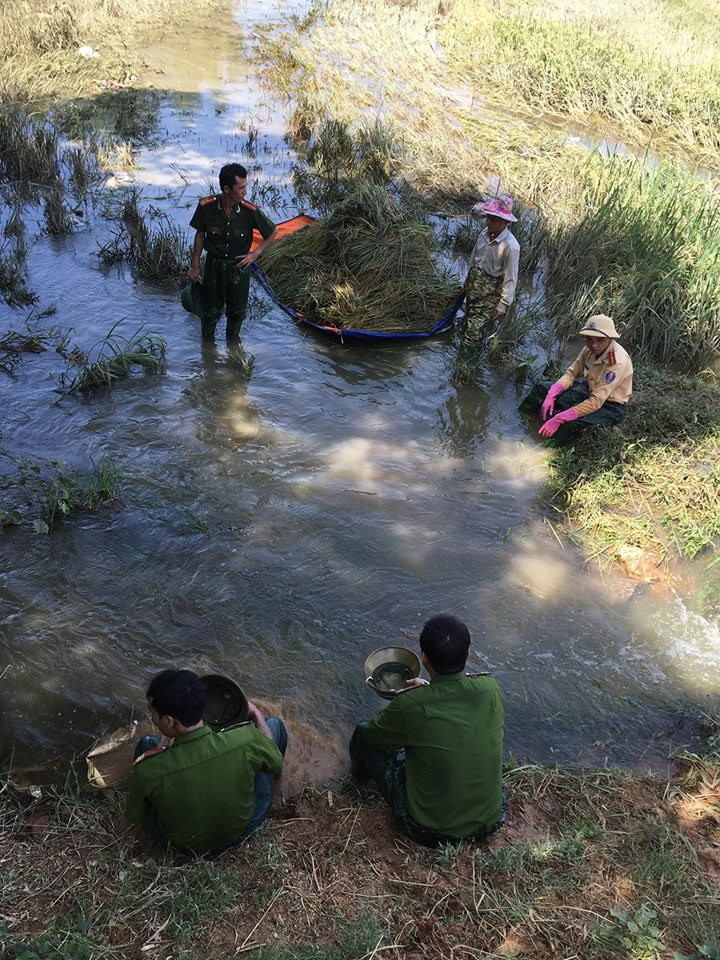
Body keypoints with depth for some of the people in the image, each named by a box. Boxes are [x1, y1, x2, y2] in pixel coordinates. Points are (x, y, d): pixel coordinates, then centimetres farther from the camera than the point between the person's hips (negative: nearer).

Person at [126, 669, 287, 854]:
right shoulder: (246, 740, -34)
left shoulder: (147, 770, -35)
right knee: (274, 724, 13)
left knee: (147, 743, 17)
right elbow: (276, 763, -9)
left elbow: (134, 817, -11)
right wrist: (256, 715, 8)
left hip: (181, 845, 0)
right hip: (241, 832, 0)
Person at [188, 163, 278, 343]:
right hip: (214, 265, 0)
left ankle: (233, 340, 43)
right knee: (211, 310, 14)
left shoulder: (249, 211, -19)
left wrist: (255, 254, -7)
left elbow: (273, 232, -3)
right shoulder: (206, 206, -18)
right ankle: (207, 341, 40)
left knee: (237, 311, 16)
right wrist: (195, 266, 3)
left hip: (239, 266, 0)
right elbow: (200, 234, -1)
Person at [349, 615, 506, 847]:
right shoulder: (490, 688, -15)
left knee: (363, 733, 12)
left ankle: (360, 772, 48)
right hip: (491, 822, 4)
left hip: (431, 832, -4)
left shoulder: (409, 705, -27)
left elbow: (374, 734, -5)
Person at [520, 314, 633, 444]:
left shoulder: (618, 362, -33)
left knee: (567, 426, -32)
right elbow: (571, 374, -2)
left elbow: (596, 402, -35)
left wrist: (559, 419, -39)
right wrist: (551, 395, -21)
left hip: (610, 406, -8)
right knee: (542, 388, 0)